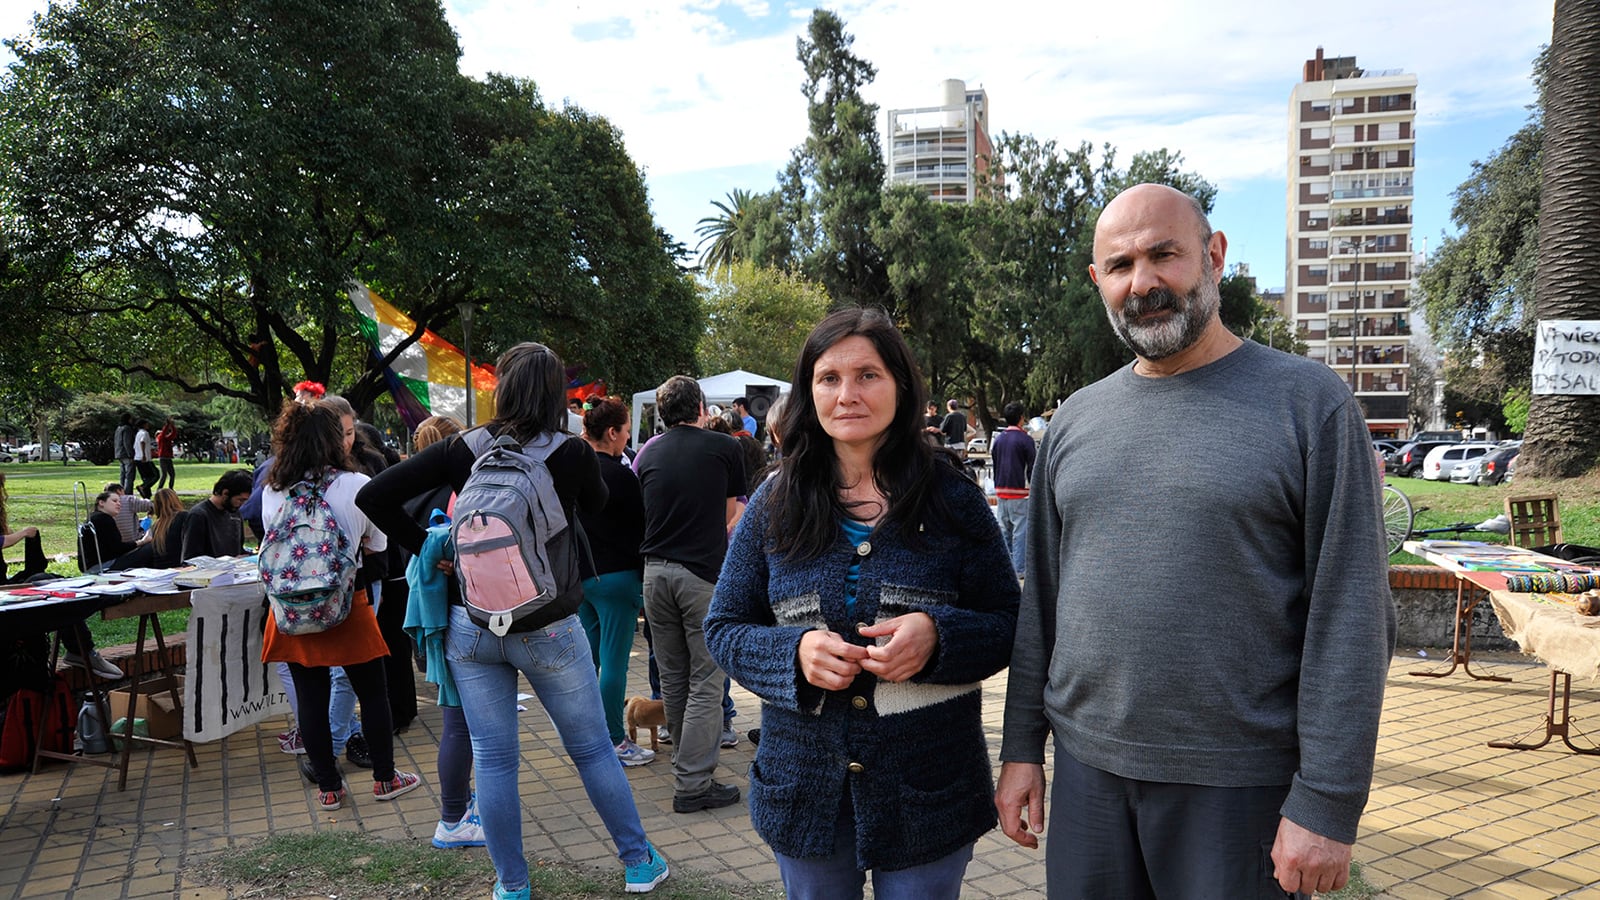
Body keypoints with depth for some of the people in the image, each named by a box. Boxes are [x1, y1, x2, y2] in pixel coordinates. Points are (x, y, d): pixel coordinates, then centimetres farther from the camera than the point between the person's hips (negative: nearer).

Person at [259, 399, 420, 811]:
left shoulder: (272, 492, -2)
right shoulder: (356, 484, -11)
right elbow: (377, 544, 2)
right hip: (346, 605, -3)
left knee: (311, 699, 11)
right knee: (372, 693, 12)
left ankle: (328, 787, 22)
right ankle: (384, 778, 24)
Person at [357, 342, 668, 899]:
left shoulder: (463, 449, -6)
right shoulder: (571, 453, -11)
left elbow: (374, 497, -6)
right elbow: (596, 504, 11)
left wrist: (426, 548, 1)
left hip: (472, 628, 2)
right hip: (550, 630, -1)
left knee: (493, 759, 12)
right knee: (593, 749, 14)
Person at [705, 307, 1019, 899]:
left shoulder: (952, 499, -4)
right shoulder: (774, 505, 0)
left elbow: (1008, 624, -2)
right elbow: (723, 628, 3)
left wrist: (936, 634, -22)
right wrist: (795, 650, -17)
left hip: (927, 790, -1)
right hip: (805, 786, 2)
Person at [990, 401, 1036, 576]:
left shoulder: (998, 439, 9)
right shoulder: (1025, 439, -10)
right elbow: (1032, 467, -9)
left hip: (1001, 491, 6)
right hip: (1019, 491, -6)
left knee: (1004, 530, 13)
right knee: (1020, 531, -1)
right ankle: (1019, 568, -1)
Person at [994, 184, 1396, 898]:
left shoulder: (1310, 403, -7)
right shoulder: (1075, 420, 6)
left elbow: (1349, 618, -10)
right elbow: (1041, 598, 9)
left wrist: (1327, 804, -12)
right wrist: (1022, 746, 7)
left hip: (1239, 786, -4)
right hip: (1087, 766, 4)